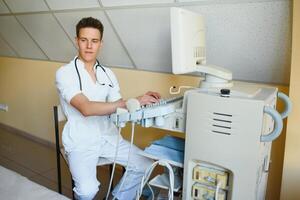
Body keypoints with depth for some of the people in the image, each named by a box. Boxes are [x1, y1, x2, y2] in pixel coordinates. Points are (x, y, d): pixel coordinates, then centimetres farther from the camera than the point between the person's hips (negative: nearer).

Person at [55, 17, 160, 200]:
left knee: (145, 166, -5)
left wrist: (141, 101, -15)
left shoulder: (108, 74, 6)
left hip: (108, 136, 5)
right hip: (81, 141, -5)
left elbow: (118, 109, 5)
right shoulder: (65, 73, -12)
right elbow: (86, 108, -26)